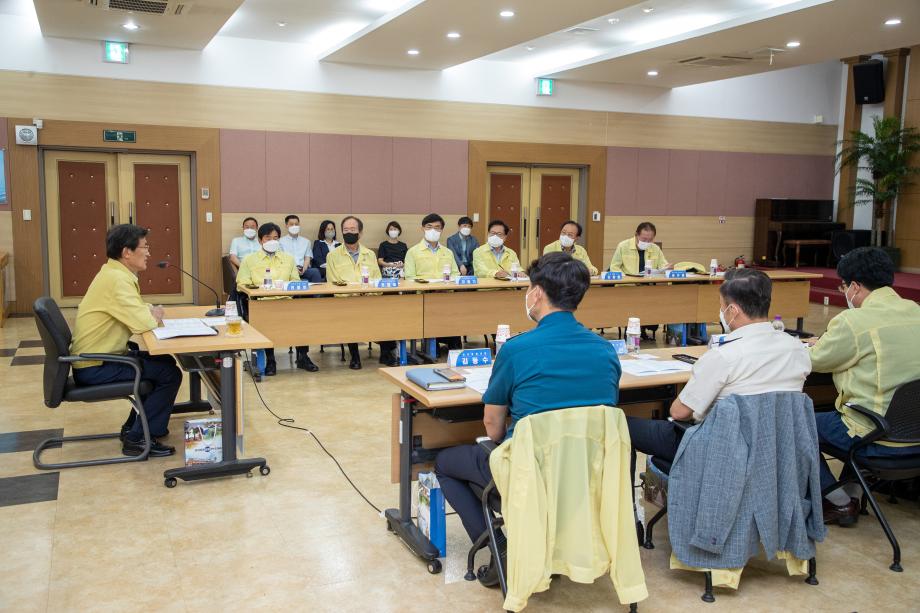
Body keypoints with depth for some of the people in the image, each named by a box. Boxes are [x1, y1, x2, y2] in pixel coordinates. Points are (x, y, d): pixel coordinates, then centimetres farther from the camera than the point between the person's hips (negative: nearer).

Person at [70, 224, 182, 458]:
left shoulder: (116, 273, 9)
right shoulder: (117, 279, -24)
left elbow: (136, 310, 18)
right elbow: (141, 323, -30)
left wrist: (151, 311, -4)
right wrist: (154, 315, -8)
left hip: (98, 357, 10)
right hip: (94, 368, -10)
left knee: (164, 361, 19)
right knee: (170, 374, -10)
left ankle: (134, 425, 25)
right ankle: (138, 439, -2)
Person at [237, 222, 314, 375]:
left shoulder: (288, 258, 23)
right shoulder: (249, 260, 15)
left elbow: (296, 283, 16)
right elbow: (243, 285, 4)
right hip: (261, 303, -2)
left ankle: (302, 356, -14)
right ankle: (270, 360, -19)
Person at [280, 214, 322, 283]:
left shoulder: (306, 241, 23)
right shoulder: (281, 241, 13)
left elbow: (307, 259, 13)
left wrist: (303, 270, -10)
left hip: (304, 269, 2)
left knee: (315, 271, -33)